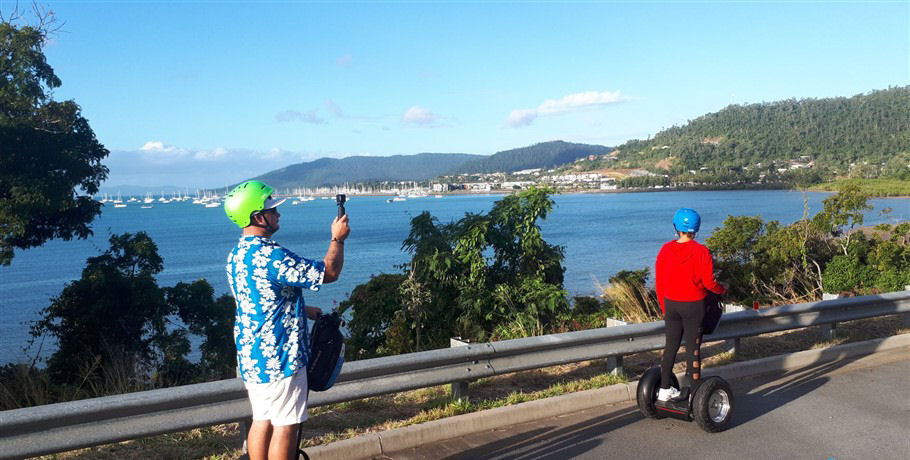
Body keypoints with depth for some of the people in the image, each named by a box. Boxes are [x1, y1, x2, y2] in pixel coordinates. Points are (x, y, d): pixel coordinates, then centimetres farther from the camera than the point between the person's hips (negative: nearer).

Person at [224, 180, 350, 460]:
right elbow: (328, 272, -19)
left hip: (250, 357, 9)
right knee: (285, 426, 2)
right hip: (278, 358, -9)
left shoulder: (237, 255, 8)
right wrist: (338, 238, -4)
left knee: (262, 420, 16)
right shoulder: (270, 255, -23)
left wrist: (303, 309, 23)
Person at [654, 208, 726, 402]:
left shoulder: (665, 250, -3)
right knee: (693, 348, 6)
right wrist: (723, 289, 9)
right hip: (693, 306, -4)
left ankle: (664, 390, 23)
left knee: (671, 346, 15)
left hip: (671, 304, 4)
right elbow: (709, 283, -13)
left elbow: (659, 282, 3)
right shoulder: (701, 252, -14)